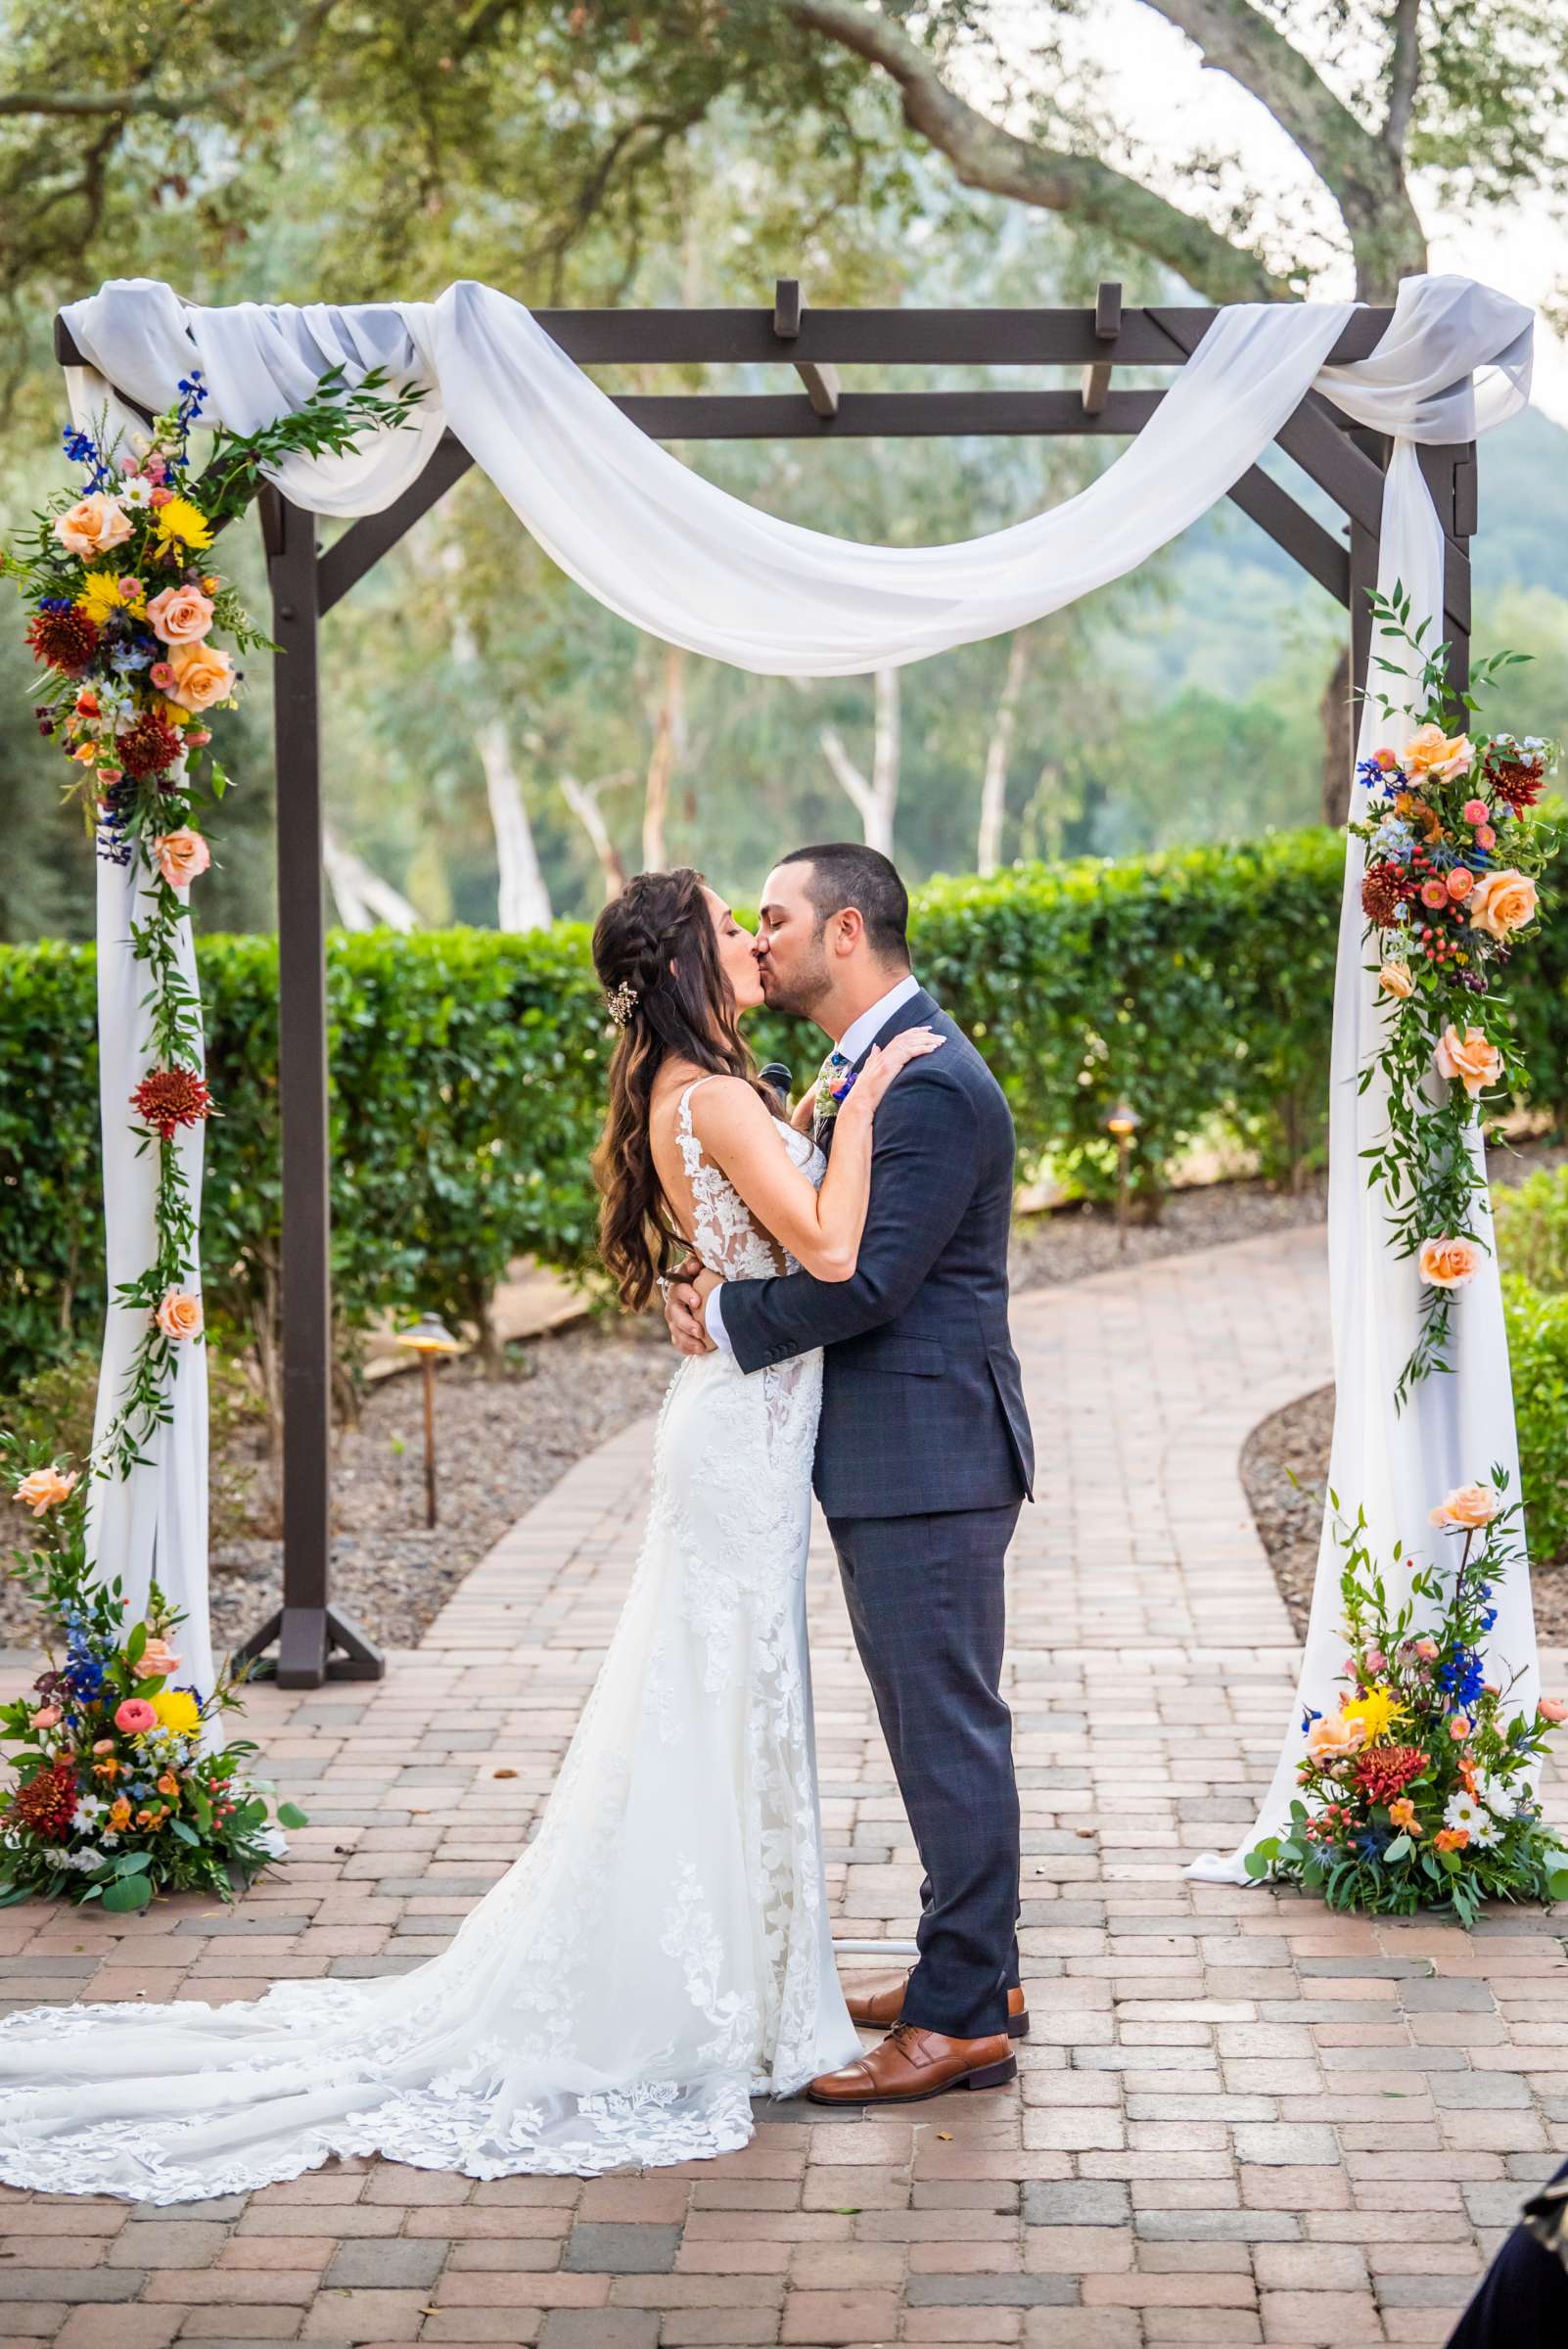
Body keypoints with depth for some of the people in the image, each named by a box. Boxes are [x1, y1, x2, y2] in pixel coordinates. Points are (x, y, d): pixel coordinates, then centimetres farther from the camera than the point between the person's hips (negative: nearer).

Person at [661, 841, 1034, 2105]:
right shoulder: (862, 1066, 15)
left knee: (948, 1729, -4)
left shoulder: (932, 1085, -19)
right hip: (884, 1456, 10)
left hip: (928, 1458, -10)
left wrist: (727, 1320, -11)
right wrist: (709, 1282, -4)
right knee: (933, 1723, 18)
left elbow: (867, 1278, -24)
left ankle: (961, 2015, 3)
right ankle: (975, 1966, 29)